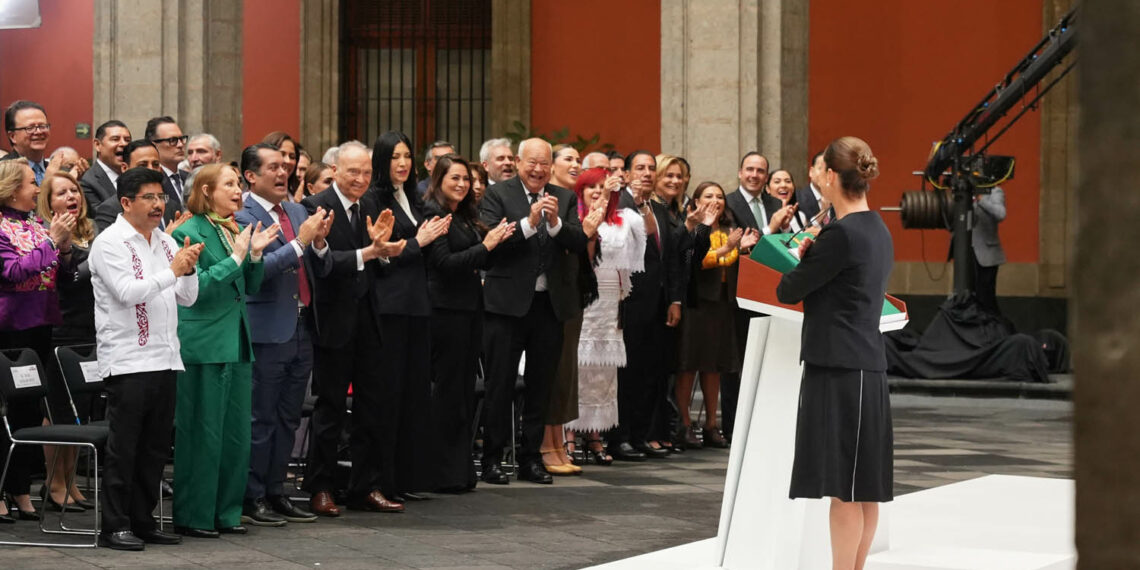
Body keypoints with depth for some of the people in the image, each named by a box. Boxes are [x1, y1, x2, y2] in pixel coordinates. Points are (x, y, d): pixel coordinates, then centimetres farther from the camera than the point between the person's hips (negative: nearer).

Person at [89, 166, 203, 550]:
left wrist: (190, 269, -6)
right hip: (127, 360, -7)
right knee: (123, 448, -3)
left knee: (155, 449, 9)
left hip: (164, 358, 7)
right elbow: (127, 292, -17)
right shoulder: (110, 243, -6)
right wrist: (172, 271, -17)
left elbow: (188, 298, 13)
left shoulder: (166, 242, 14)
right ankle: (115, 526, 2)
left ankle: (143, 521, 16)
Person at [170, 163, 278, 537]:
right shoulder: (189, 233, -8)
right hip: (204, 346, -8)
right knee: (203, 433, -5)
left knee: (237, 433, 9)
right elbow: (196, 286, -17)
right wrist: (235, 258, -19)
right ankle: (192, 516, 2)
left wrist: (255, 256, 0)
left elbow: (250, 288, 17)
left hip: (236, 344, 8)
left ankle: (225, 511, 17)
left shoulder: (233, 231, 15)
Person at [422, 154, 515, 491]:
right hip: (447, 309, -8)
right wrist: (485, 246, -18)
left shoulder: (466, 217, 16)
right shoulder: (433, 213, -9)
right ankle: (443, 474, -1)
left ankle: (461, 470, 15)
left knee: (464, 390, 10)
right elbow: (444, 262, -17)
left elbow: (480, 263, 17)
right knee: (448, 390, -5)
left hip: (470, 308, 8)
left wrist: (497, 242, -1)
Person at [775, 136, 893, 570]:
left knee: (844, 487, -5)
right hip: (868, 367, 9)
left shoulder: (841, 234, -14)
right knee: (862, 488, 12)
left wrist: (803, 257, 11)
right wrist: (813, 256, 9)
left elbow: (787, 292, -7)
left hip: (838, 370, -9)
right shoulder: (878, 231, 14)